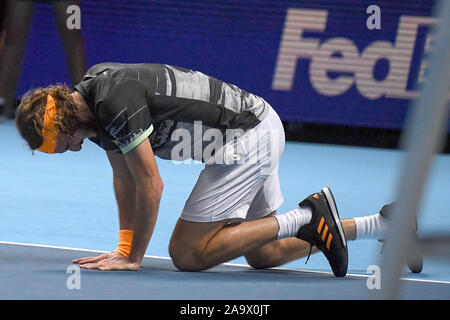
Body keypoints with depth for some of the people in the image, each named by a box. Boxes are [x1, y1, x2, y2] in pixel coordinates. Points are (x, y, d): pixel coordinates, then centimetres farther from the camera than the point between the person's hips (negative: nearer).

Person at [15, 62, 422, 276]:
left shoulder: (116, 100, -25)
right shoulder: (90, 102, 5)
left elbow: (150, 184, -21)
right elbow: (125, 179, 14)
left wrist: (133, 258, -11)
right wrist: (123, 246, 8)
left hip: (247, 140, -10)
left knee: (186, 253, -8)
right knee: (262, 255, 17)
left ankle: (306, 219, -10)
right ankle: (384, 224, 18)